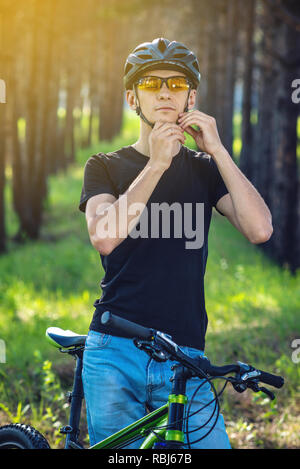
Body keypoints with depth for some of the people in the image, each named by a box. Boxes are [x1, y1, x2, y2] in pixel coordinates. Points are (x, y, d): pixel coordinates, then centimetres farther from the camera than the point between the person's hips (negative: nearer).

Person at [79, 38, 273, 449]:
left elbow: (259, 229, -5)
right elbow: (105, 237, -11)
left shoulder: (204, 168, 13)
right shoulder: (105, 167, 10)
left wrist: (217, 149, -8)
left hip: (183, 357, 1)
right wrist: (156, 164, -14)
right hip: (114, 355, -1)